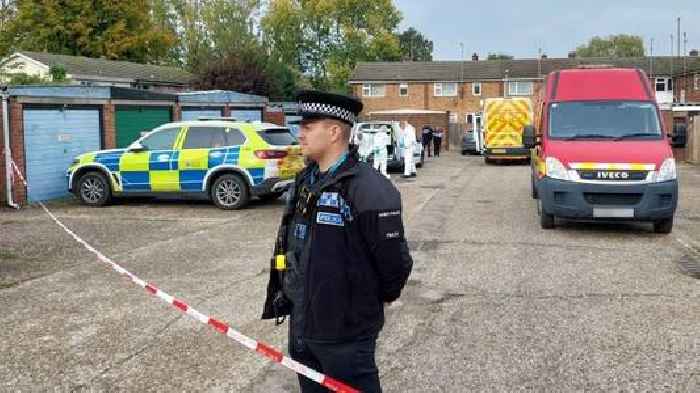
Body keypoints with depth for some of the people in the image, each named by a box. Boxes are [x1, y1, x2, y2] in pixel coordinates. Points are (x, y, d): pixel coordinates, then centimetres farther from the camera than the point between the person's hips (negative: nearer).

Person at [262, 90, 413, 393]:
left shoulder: (370, 189, -22)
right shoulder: (305, 180, 7)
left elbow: (395, 260, -19)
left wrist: (381, 298, -3)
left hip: (346, 334, -8)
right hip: (300, 324, 8)